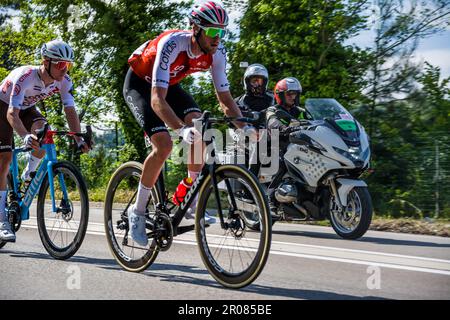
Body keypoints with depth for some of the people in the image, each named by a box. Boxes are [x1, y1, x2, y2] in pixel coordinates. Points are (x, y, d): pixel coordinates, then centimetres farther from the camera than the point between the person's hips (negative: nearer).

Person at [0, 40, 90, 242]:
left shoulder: (64, 81, -22)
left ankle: (28, 176, -2)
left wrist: (79, 139, -39)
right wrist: (26, 136, -63)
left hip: (27, 107, 5)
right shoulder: (25, 77, -38)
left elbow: (70, 111, -25)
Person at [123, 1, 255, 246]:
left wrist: (244, 126, -27)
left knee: (200, 131, -18)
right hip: (139, 84, -6)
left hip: (170, 84, 6)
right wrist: (181, 129, -58)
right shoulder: (172, 44, -37)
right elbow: (157, 99, -45)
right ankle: (138, 211, -7)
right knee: (164, 145, -24)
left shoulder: (216, 53, -19)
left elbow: (225, 98, -11)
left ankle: (190, 204, -7)